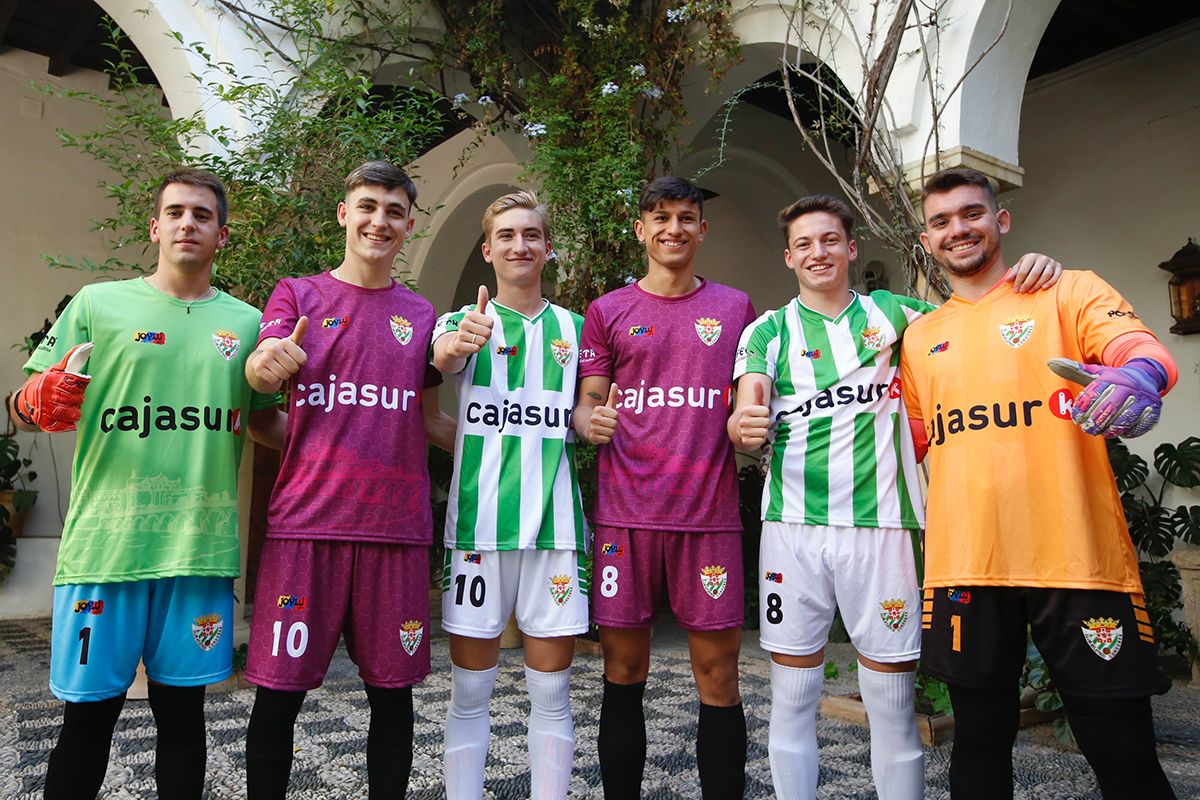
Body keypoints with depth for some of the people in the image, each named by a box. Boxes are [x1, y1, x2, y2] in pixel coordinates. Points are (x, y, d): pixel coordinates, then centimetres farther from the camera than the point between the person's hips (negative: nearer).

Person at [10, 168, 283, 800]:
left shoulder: (246, 322, 11)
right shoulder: (97, 304, 6)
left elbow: (265, 425, 16)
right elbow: (27, 407, 7)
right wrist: (38, 404, -17)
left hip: (201, 546, 2)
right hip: (104, 541, -1)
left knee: (182, 710, 11)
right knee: (88, 713, 7)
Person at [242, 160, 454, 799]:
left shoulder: (419, 314, 13)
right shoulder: (298, 295, 9)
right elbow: (262, 373, -9)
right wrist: (266, 363, -32)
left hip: (396, 524, 2)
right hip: (306, 517, -1)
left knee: (393, 688, 8)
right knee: (278, 689, 2)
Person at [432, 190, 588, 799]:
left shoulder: (575, 329, 12)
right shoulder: (463, 322, 6)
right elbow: (441, 358, -20)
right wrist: (460, 343, -41)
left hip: (554, 521, 2)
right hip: (478, 520, -1)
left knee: (551, 690, 8)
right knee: (470, 688, 7)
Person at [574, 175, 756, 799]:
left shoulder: (735, 308, 12)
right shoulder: (608, 311, 10)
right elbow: (586, 404, 8)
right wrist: (590, 422, -14)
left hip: (709, 514, 0)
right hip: (625, 513, 0)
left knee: (717, 673, 3)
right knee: (623, 671, 7)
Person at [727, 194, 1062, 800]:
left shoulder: (891, 312, 12)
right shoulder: (767, 331, 8)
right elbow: (748, 420, -4)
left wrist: (1030, 272, -4)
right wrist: (745, 426, -28)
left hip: (880, 523, 1)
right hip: (792, 524, 0)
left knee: (892, 702, 6)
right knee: (792, 697, 7)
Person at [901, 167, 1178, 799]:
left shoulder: (1068, 292, 5)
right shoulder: (919, 337, 16)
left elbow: (1143, 348, -13)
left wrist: (1138, 375, -35)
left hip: (1077, 559, -3)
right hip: (962, 564, 3)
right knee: (979, 740, 13)